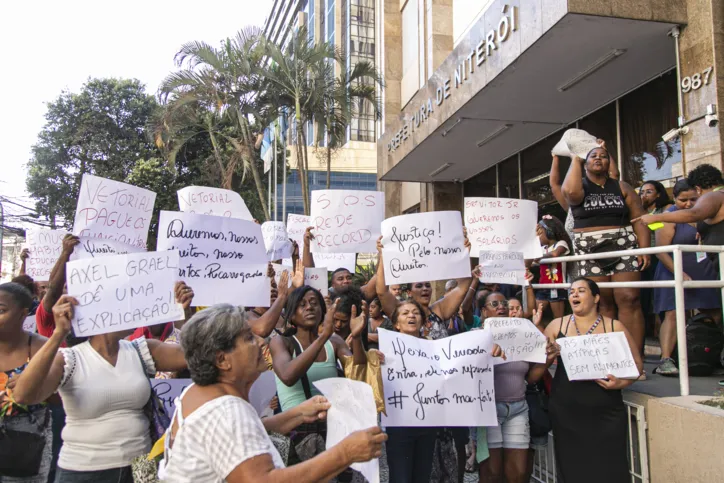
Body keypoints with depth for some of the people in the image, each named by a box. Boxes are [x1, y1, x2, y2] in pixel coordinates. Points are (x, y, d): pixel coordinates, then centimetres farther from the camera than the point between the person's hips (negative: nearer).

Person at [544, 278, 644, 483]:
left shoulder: (615, 327, 2)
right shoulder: (557, 325, 6)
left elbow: (636, 363, 5)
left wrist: (621, 382, -12)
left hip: (606, 414, -1)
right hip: (566, 413, 1)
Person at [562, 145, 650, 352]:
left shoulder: (621, 187, 11)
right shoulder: (580, 186, 6)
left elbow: (639, 219, 7)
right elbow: (570, 191, -21)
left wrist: (644, 248, -7)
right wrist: (576, 161, -6)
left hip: (623, 247, 1)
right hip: (590, 251, -1)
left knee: (629, 300, -9)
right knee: (602, 304, -1)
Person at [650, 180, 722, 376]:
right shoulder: (670, 218, -7)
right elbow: (661, 251, -14)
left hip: (706, 274, 6)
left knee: (716, 315, 6)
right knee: (672, 313, -15)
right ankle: (665, 360, -19)